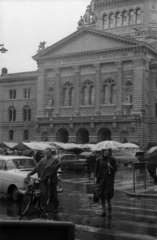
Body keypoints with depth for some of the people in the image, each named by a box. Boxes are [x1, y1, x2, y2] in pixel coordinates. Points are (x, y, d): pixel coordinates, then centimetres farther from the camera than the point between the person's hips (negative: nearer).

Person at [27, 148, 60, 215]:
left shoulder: (55, 161, -5)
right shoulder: (43, 159, 9)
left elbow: (53, 171, -13)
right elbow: (37, 167, 9)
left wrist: (46, 176, -21)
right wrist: (30, 173, -1)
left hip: (51, 180, -3)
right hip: (43, 180, 3)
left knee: (54, 194, 7)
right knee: (44, 194, -3)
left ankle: (56, 208, 24)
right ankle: (44, 208, 0)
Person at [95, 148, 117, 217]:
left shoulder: (112, 160, -2)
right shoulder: (99, 159, 2)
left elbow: (115, 170, -1)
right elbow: (97, 169, 7)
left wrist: (110, 167, -20)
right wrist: (96, 178, 3)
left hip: (109, 179, -2)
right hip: (101, 179, 2)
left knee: (107, 194, -10)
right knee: (102, 195, 3)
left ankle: (109, 205, 21)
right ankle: (103, 211, 14)